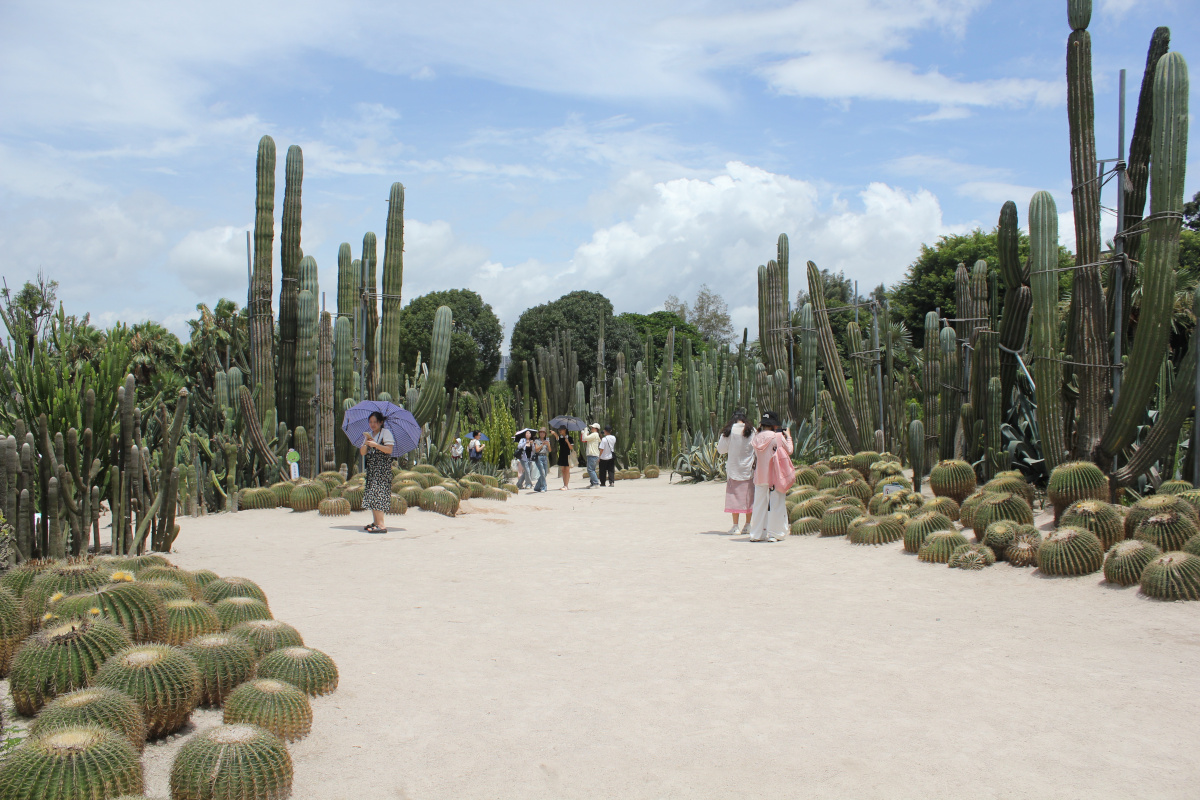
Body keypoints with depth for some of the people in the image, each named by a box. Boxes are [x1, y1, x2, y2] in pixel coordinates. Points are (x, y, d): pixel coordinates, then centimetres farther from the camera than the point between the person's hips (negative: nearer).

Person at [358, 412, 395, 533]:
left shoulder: (386, 433, -1)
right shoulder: (369, 435, 18)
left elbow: (389, 449, -13)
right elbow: (363, 452, 11)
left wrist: (375, 445, -19)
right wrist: (366, 443, -8)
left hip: (383, 467, -7)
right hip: (371, 468, 8)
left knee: (377, 493, -15)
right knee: (371, 495, 5)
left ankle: (381, 525, -19)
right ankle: (375, 522, 11)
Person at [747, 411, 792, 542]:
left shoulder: (756, 438, 2)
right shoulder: (778, 437, -11)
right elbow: (789, 451, 1)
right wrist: (788, 437, 16)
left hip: (760, 476, 4)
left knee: (759, 504, 10)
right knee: (775, 504, 3)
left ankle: (756, 534, 11)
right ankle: (773, 534, 3)